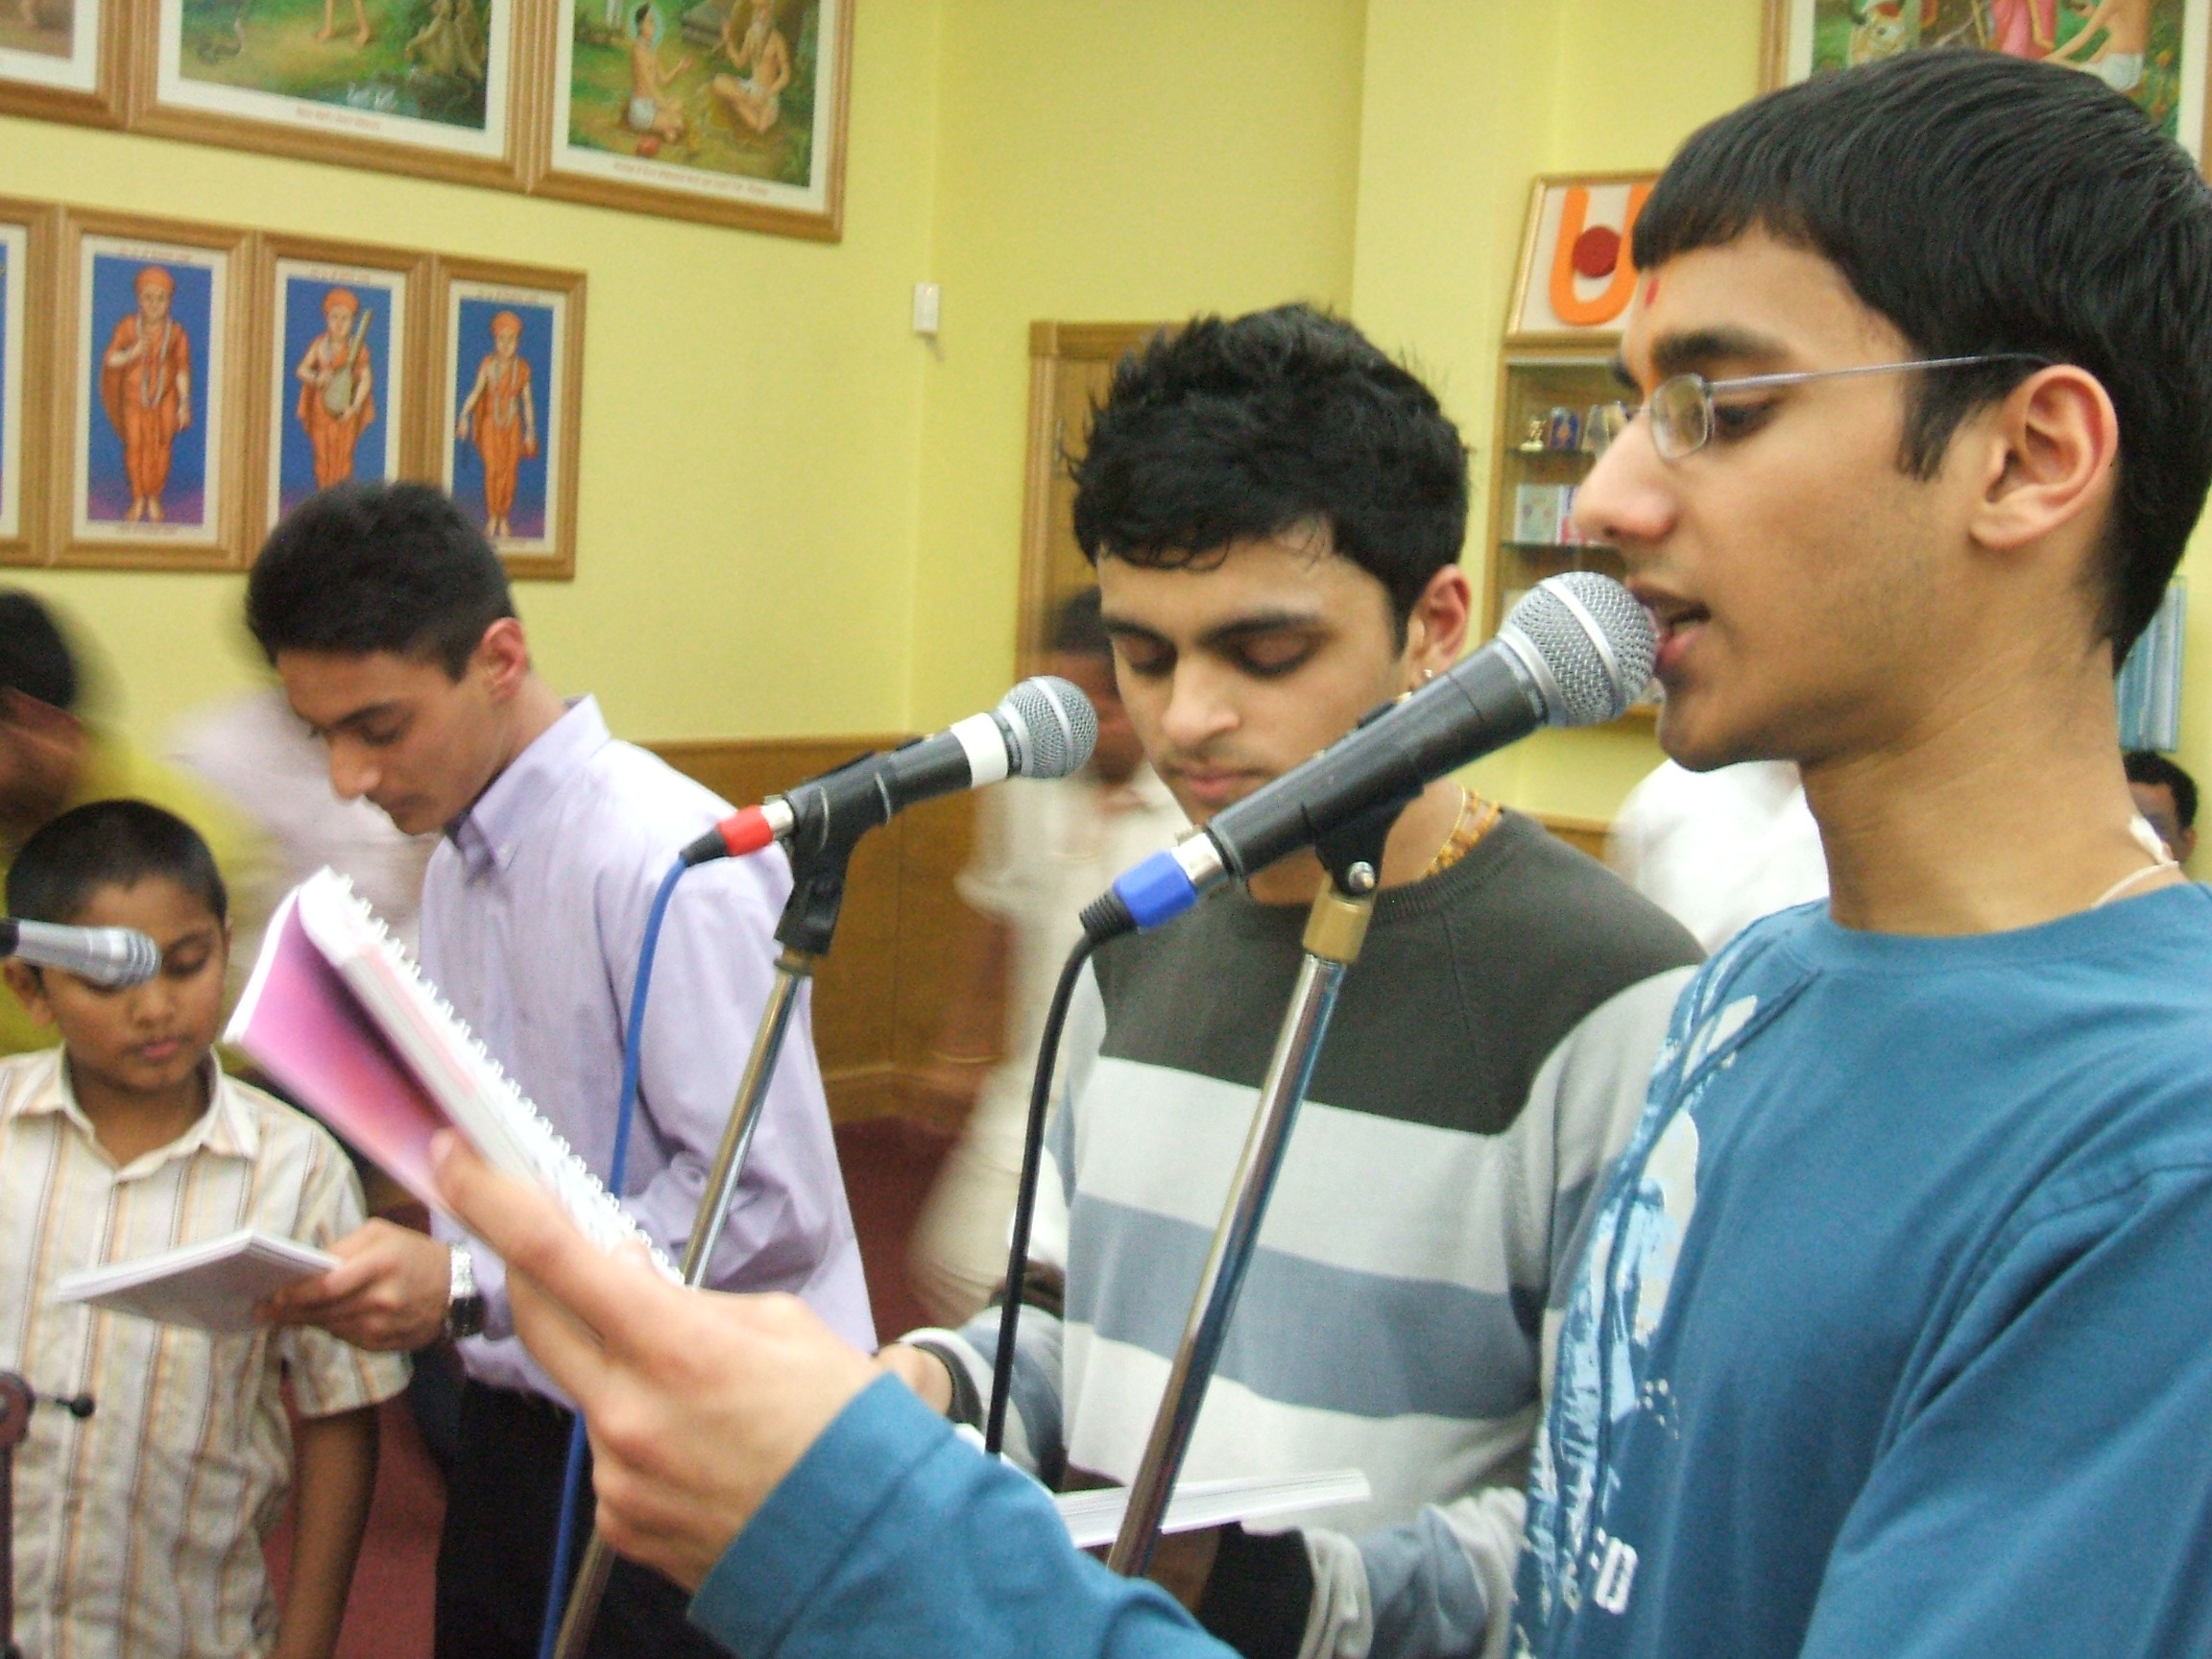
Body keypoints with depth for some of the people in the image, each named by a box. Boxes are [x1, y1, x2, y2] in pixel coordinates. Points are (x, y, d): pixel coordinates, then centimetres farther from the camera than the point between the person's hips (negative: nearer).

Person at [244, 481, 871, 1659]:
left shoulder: (671, 863, -20)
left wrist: (468, 1285, -24)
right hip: (520, 1429, 8)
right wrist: (388, 1273, -4)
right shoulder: (453, 865, 7)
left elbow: (773, 1205, -23)